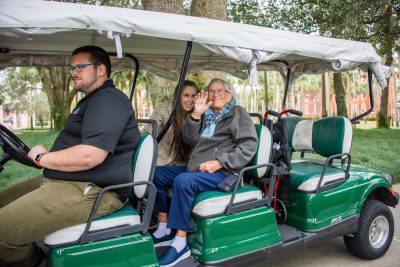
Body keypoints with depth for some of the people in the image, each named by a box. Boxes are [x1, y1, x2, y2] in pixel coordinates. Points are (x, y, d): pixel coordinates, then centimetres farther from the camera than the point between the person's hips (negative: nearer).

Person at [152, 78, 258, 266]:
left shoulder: (237, 113, 1)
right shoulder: (207, 115, 18)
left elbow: (249, 146, -11)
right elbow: (189, 140, 7)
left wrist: (219, 162, -20)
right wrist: (196, 114, -5)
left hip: (223, 171, -7)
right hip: (197, 168, 8)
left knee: (183, 181, -32)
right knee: (156, 173, 0)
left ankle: (180, 244, -23)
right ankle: (164, 229, 3)